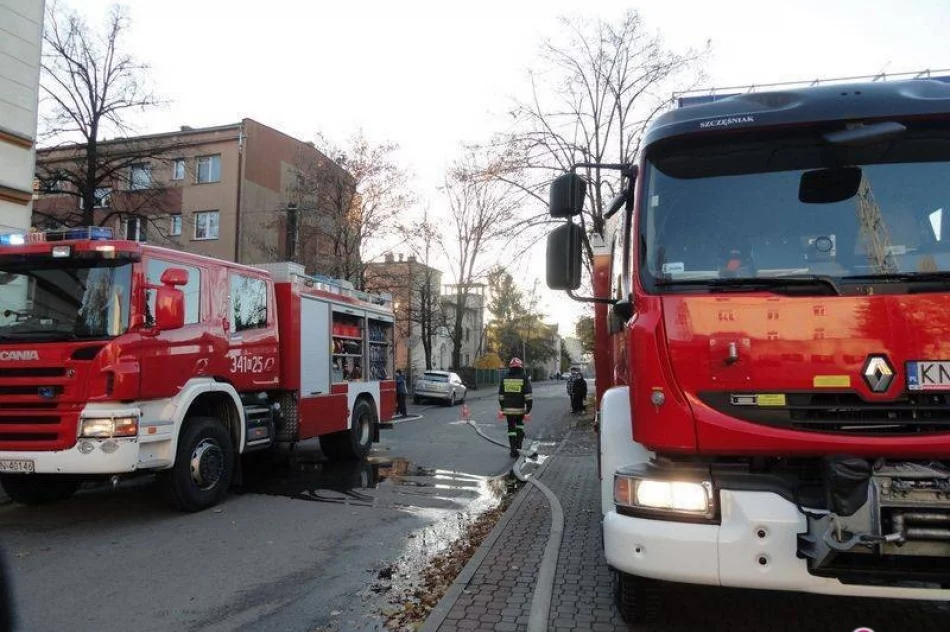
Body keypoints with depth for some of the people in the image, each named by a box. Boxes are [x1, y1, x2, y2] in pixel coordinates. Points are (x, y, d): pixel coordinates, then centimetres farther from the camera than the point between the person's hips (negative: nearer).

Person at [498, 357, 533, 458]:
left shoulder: (505, 379, 4)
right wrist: (528, 408, -6)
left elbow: (501, 395, 10)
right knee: (520, 426, 19)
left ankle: (514, 449, 5)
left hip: (508, 409, 1)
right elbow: (528, 396, -9)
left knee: (511, 428, 7)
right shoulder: (524, 378, -4)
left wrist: (502, 408, 19)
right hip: (520, 408, -1)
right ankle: (518, 445, 16)